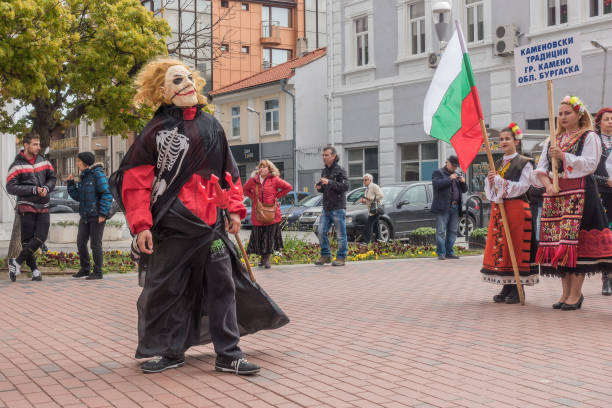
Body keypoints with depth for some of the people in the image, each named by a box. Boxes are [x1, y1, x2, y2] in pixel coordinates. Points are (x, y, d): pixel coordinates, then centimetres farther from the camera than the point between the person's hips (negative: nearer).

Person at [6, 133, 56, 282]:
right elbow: (10, 187, -12)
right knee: (27, 239, -2)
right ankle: (34, 269, 7)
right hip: (26, 207, -4)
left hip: (43, 207, 4)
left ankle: (17, 262, 2)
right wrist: (34, 190, -18)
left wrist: (46, 188, -8)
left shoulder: (43, 161, 10)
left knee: (41, 237, -8)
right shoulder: (17, 165, -5)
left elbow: (52, 178, 15)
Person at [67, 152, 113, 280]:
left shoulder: (98, 174, -11)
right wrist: (71, 183, 6)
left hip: (97, 216, -8)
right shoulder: (84, 176, 14)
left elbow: (107, 194, -16)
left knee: (96, 244, -1)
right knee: (80, 242, 8)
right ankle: (85, 268, 22)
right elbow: (78, 196, 18)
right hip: (85, 216, 8)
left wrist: (102, 213, -19)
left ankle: (98, 272, 9)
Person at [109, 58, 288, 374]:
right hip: (170, 225, -3)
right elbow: (135, 181, -4)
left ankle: (228, 355, 8)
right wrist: (141, 225, -11)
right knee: (165, 288, 6)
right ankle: (169, 351, 22)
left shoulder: (211, 126, 11)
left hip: (211, 221, 3)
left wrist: (234, 208, 7)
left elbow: (228, 170, 16)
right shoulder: (155, 131, -2)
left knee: (222, 284, 1)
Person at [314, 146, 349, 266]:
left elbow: (345, 186, -18)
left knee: (340, 234, -1)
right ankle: (325, 255, 15)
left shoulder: (340, 170, -7)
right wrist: (319, 187, 5)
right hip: (326, 208, 7)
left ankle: (341, 257, 6)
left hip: (338, 208, -7)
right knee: (321, 232, 4)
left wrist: (330, 182, -25)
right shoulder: (324, 171, 17)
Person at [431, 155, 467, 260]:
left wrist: (463, 182, 1)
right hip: (443, 207, -6)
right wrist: (449, 178, -18)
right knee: (441, 231, -7)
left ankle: (449, 252, 12)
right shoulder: (438, 172, 4)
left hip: (455, 207, 6)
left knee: (453, 231, 6)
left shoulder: (457, 175, 22)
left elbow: (464, 190, 22)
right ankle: (441, 253, -4)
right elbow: (436, 184, -15)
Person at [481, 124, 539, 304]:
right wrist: (490, 180, -6)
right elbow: (490, 189, 16)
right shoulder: (498, 164, 18)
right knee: (500, 246, 4)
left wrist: (500, 181, -16)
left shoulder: (524, 163, -1)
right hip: (498, 208, 6)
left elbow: (523, 186, -12)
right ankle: (507, 287, 11)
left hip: (516, 207, -6)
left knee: (516, 247, -6)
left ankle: (518, 289, -1)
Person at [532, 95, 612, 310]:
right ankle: (566, 291, 8)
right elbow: (540, 168, 12)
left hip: (579, 194, -5)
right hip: (555, 195, 5)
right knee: (557, 239, 1)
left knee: (575, 240, -11)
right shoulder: (553, 140, 20)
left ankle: (576, 293, -7)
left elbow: (590, 164, -9)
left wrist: (563, 156, -13)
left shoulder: (589, 137, 5)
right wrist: (547, 184, -6)